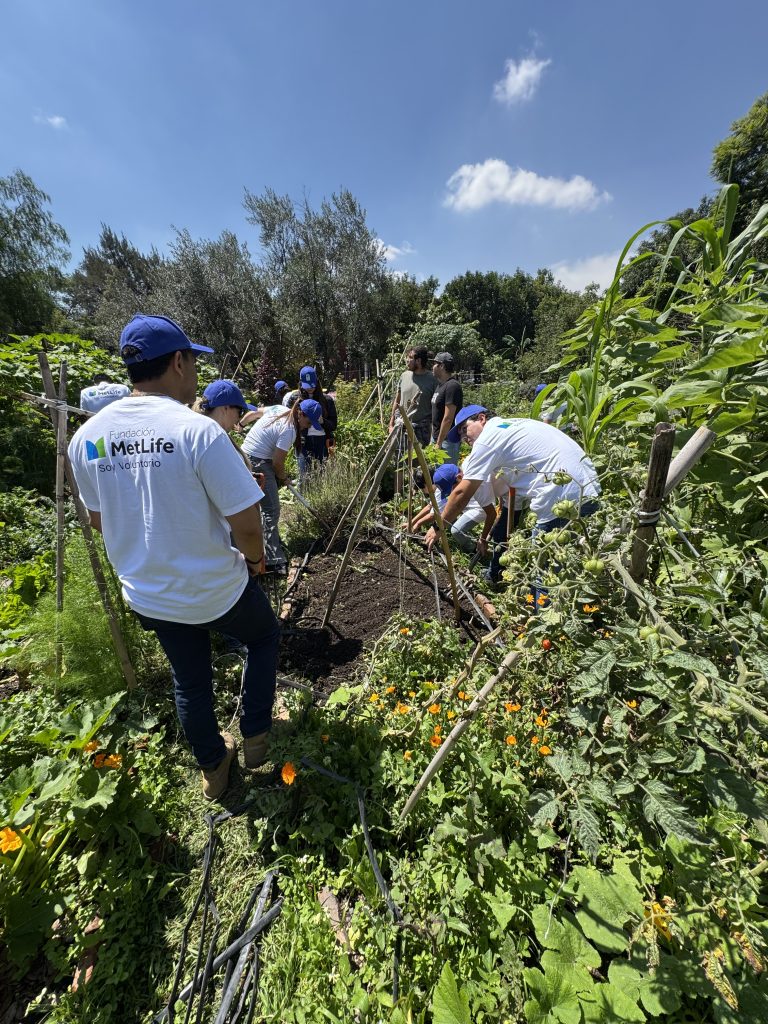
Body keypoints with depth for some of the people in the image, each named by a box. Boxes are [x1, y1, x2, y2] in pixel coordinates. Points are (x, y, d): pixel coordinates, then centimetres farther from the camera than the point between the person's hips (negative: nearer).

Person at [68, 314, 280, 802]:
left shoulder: (87, 437, -4)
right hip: (218, 590, -5)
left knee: (190, 682, 27)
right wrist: (255, 558, -3)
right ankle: (256, 735, 38)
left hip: (147, 595, 6)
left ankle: (214, 767, 50)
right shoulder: (198, 430, -24)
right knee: (264, 637, 27)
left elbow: (99, 520, 8)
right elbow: (247, 523, -24)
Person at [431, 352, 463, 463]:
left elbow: (448, 419, -20)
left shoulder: (452, 386, -16)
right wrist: (434, 439, 16)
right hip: (437, 438, 9)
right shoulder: (440, 385, 14)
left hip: (447, 440, -9)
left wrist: (439, 443, -19)